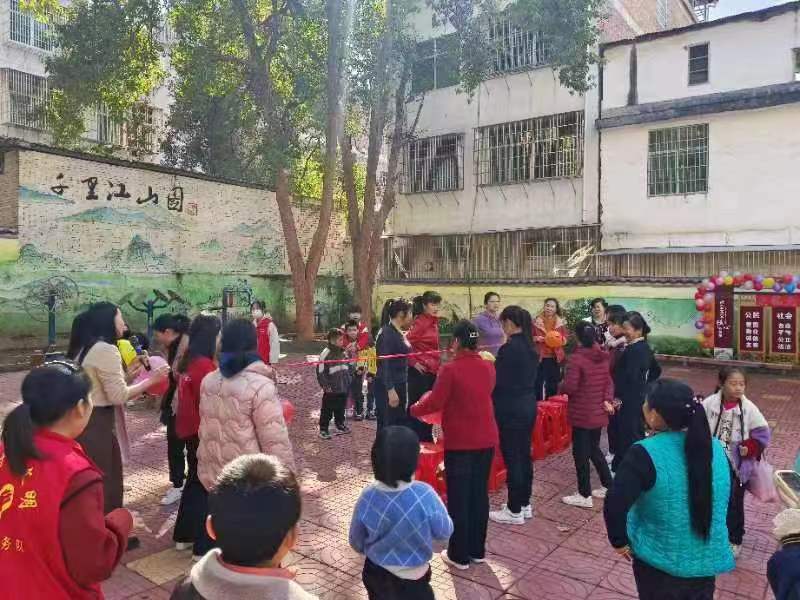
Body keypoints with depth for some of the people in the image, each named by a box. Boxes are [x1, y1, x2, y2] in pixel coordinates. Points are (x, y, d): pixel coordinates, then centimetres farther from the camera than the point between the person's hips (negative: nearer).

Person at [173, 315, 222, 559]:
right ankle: (204, 546, 13)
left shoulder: (188, 362, 5)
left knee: (195, 480, 21)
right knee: (207, 486, 3)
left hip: (190, 430, 9)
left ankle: (184, 535, 34)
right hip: (204, 433, -9)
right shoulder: (204, 365, -22)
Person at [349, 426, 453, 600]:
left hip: (375, 575, 3)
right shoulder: (425, 495, -29)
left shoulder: (367, 497, -20)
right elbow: (444, 532, -11)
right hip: (412, 582, -2)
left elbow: (356, 543, -4)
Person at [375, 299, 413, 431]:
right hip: (387, 387, -9)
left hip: (400, 385, 9)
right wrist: (390, 390, -24)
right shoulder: (387, 333, -15)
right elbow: (384, 364, -20)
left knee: (400, 424, 13)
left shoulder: (399, 333, 11)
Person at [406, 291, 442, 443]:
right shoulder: (420, 322, -14)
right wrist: (413, 362, -16)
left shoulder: (433, 322, 11)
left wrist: (436, 367, 14)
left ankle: (426, 439, 26)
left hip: (431, 372, 9)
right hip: (420, 372, -8)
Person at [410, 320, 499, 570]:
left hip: (459, 442, -6)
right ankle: (477, 550, 27)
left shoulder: (451, 369, -17)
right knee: (480, 494, 15)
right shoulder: (488, 367, 2)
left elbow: (435, 403, -14)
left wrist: (414, 409, 4)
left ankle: (459, 555, 15)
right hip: (486, 439, 6)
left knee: (458, 498, 6)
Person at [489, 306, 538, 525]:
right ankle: (525, 504, 26)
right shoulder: (531, 347, 7)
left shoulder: (508, 349, -19)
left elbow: (497, 383, -16)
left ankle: (514, 511, 10)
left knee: (512, 459, 0)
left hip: (511, 409, -9)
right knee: (524, 456, 16)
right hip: (528, 406, 9)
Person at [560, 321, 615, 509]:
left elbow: (569, 387, -20)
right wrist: (607, 399, -2)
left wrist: (560, 388, 0)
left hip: (582, 414, -7)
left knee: (581, 453, 3)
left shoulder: (576, 358, -19)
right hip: (598, 412, 7)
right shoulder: (602, 357, 6)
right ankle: (608, 486, 29)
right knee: (594, 449, 21)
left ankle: (585, 495, 11)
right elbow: (608, 381, 8)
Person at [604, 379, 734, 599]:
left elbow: (615, 504, -28)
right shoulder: (715, 448, -7)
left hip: (660, 561, -4)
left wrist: (620, 542, -13)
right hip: (708, 560, 4)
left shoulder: (645, 454, -24)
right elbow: (725, 498, 7)